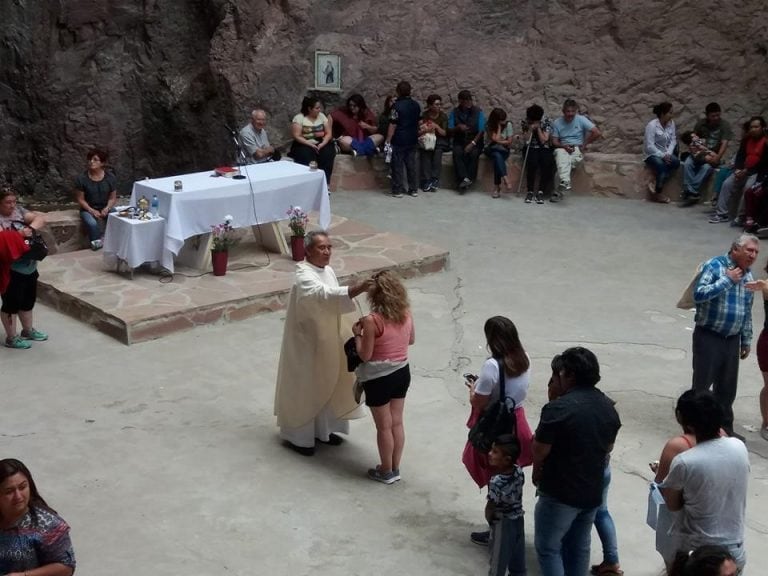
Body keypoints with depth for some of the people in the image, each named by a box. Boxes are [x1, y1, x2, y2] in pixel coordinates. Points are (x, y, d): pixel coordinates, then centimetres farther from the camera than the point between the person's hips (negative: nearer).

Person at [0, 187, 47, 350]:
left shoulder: (19, 211, 6)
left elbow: (40, 218, -3)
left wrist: (31, 228, -19)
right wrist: (19, 235, -31)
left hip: (29, 267, 8)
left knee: (28, 300, 21)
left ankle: (28, 330, 38)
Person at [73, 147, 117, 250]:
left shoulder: (110, 177, -2)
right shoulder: (81, 179, -7)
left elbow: (112, 198, 3)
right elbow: (80, 199, -4)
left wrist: (107, 208, -16)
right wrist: (92, 210, -17)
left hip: (106, 208, 2)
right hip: (88, 209, -2)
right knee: (92, 223, -35)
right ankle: (97, 243, -11)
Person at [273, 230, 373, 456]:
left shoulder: (329, 271, 3)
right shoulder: (304, 277, -25)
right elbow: (325, 295, -44)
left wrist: (347, 332, 17)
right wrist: (356, 289, -57)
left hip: (327, 342, 8)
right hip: (306, 343, -8)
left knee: (326, 385, 19)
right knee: (304, 388, 5)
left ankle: (322, 430, 36)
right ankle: (297, 436, 22)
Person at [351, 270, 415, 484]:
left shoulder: (372, 320, -23)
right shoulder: (406, 314, -5)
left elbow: (365, 355, -17)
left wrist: (357, 333, -4)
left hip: (379, 379, -6)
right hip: (402, 372, 6)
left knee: (384, 427, 10)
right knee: (397, 423, 18)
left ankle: (386, 472, 24)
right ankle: (395, 468, 31)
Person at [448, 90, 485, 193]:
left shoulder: (478, 112, 0)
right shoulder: (454, 112, 6)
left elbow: (481, 131, -6)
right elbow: (450, 131, 2)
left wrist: (472, 143, -20)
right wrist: (458, 127, -20)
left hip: (475, 142, -1)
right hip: (459, 142, 1)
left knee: (473, 153, -34)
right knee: (457, 153, -32)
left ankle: (468, 179, -29)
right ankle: (465, 179, -39)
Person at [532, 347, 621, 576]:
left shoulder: (558, 408, -22)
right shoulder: (608, 407, 2)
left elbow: (540, 450, -17)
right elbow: (608, 447, 13)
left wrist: (537, 472, 3)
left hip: (560, 492, -7)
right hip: (593, 491, 7)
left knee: (547, 547, 6)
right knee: (579, 547, 20)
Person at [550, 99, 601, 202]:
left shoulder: (581, 120, -3)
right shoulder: (557, 123, 4)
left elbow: (597, 133, -7)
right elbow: (554, 141, 3)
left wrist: (584, 145, -5)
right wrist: (564, 146, -17)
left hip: (578, 149, -1)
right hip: (563, 148, 1)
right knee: (560, 153, -37)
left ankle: (560, 190, -37)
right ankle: (565, 183, -55)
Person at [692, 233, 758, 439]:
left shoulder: (748, 275, 10)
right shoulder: (714, 266, -10)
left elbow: (747, 311, 18)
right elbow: (699, 294, -23)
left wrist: (746, 340, 18)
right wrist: (727, 280, -20)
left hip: (732, 339, 6)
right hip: (708, 336, -6)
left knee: (727, 387, 12)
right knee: (702, 385, 1)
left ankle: (725, 428, 26)